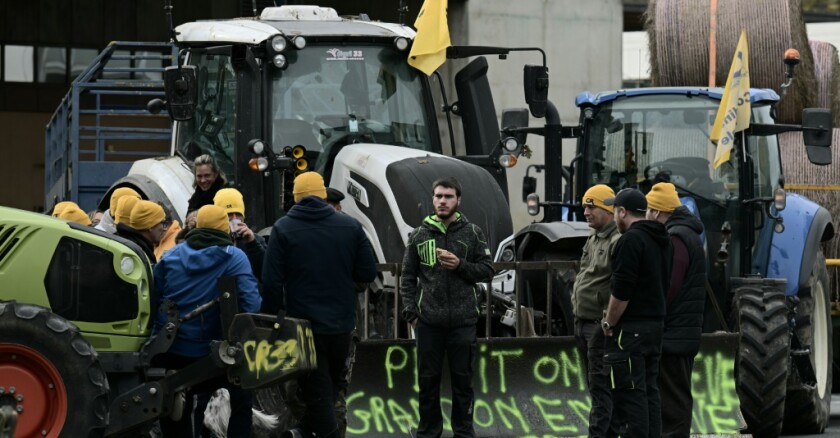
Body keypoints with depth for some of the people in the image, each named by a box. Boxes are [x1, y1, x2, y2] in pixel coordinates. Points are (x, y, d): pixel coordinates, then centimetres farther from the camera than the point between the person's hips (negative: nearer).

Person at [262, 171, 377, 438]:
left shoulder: (283, 229, -7)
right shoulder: (350, 226, 0)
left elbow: (272, 282, -12)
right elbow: (367, 273, 1)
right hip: (342, 325, 3)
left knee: (317, 395, 1)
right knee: (329, 389, 21)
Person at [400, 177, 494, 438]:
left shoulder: (473, 233, 4)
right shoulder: (419, 236, 7)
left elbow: (487, 270, 4)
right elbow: (408, 277, 8)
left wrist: (460, 265, -12)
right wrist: (410, 311, -2)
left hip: (463, 320, -1)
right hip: (429, 321, 1)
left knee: (462, 378, 5)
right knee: (428, 378, 6)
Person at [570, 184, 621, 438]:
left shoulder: (618, 241, -15)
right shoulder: (592, 240, 17)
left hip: (600, 325, -10)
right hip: (583, 322, 10)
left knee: (600, 384, -10)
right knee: (595, 385, 13)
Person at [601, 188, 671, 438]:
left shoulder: (631, 240, -15)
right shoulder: (660, 240, 15)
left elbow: (621, 290, -20)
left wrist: (609, 323, -8)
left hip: (630, 329, -10)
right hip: (655, 324, 10)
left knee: (629, 394, -10)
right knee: (649, 391, 12)